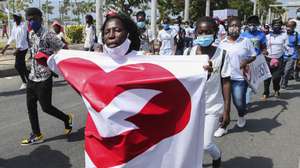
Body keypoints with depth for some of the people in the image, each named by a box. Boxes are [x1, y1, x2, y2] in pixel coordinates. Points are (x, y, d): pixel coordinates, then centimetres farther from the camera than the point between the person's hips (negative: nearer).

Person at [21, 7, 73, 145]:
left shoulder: (48, 35, -15)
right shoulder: (32, 36, 12)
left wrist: (50, 58, -21)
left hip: (44, 79, -8)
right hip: (32, 77, 8)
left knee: (46, 107, 0)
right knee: (31, 107, 11)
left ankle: (67, 119, 26)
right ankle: (36, 135, 23)